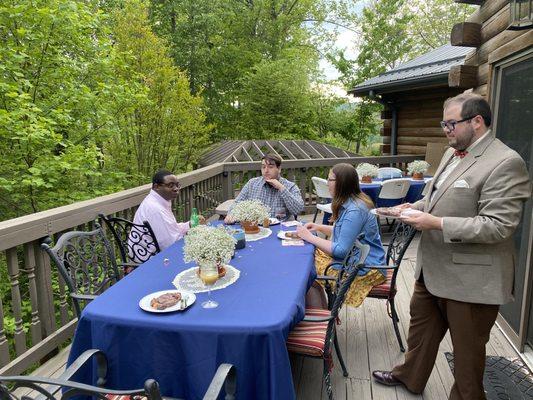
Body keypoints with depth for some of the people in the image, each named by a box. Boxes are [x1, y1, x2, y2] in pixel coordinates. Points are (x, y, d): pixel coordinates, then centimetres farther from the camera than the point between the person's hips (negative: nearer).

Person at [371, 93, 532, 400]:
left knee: (467, 349, 13)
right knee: (421, 325, 24)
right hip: (433, 269, 9)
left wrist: (437, 223, -26)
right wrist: (417, 207, 3)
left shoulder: (505, 163, -19)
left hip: (471, 279, -9)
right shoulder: (452, 154, 8)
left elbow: (498, 225, -25)